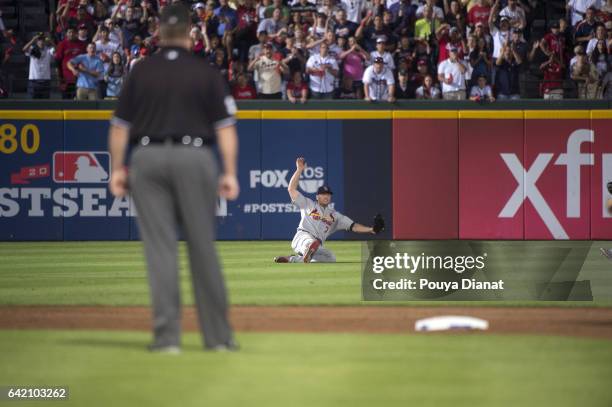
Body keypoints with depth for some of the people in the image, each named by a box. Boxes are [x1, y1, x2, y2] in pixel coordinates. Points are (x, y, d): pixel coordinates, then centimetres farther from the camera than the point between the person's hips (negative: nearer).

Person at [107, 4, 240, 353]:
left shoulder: (141, 72, 5)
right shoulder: (206, 73, 1)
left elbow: (120, 125, 5)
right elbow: (225, 125, -3)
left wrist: (117, 168, 12)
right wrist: (230, 173, -1)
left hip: (147, 159, 1)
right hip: (195, 157, -1)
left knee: (160, 248, 1)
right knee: (203, 247, 5)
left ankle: (167, 335, -4)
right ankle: (218, 335, 9)